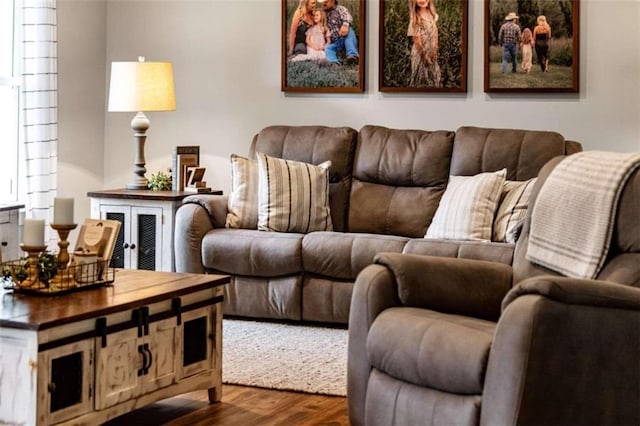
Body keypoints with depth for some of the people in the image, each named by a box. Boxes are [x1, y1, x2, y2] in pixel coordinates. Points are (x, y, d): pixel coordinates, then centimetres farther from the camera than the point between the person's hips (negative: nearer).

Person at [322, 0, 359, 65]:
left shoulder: (340, 8, 4)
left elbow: (348, 17, -18)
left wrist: (345, 25, -41)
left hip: (345, 38, -4)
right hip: (335, 42, 4)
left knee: (349, 30, -35)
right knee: (327, 48, -25)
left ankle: (353, 56, -52)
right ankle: (334, 64, -53)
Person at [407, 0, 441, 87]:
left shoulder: (431, 12, -5)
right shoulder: (415, 18, -23)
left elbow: (435, 31, 1)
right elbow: (416, 39, -20)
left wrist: (435, 49, -3)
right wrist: (424, 55, -15)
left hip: (432, 50, 6)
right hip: (420, 51, -6)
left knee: (433, 73, 21)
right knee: (421, 75, 12)